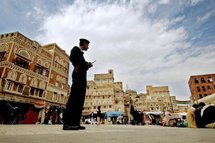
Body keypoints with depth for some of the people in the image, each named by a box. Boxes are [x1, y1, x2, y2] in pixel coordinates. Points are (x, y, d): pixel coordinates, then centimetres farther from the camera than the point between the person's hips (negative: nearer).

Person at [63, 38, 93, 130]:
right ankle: (67, 123, -13)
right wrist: (76, 65, -4)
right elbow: (72, 57, -17)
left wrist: (87, 65, 8)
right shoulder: (76, 49, 6)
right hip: (78, 76, -9)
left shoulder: (81, 53, 30)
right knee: (74, 98, -14)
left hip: (82, 77, 9)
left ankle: (75, 123, 2)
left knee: (79, 100, 1)